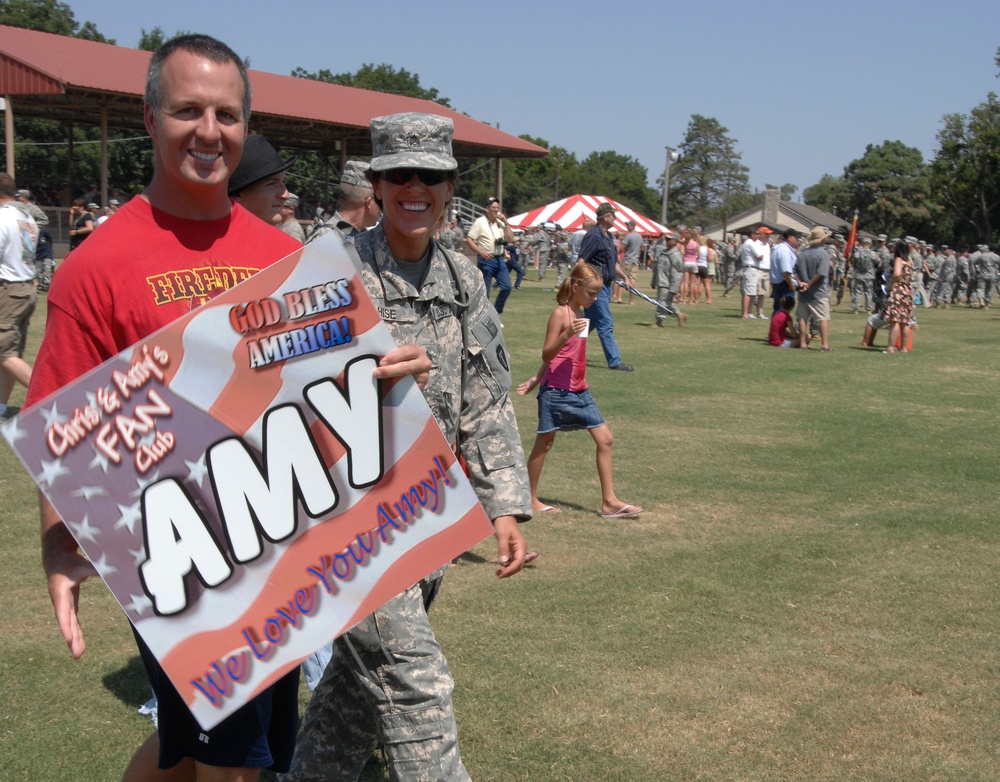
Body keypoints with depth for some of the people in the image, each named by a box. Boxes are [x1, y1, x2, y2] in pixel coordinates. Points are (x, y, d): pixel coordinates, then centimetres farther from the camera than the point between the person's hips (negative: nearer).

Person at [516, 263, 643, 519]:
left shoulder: (580, 314, 12)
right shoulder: (560, 314, -12)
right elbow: (547, 354, -16)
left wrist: (536, 379, 14)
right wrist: (566, 334, -32)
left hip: (579, 390, 8)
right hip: (556, 390, -8)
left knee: (605, 438, 2)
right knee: (544, 443, 4)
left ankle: (609, 502, 4)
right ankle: (531, 499, 17)